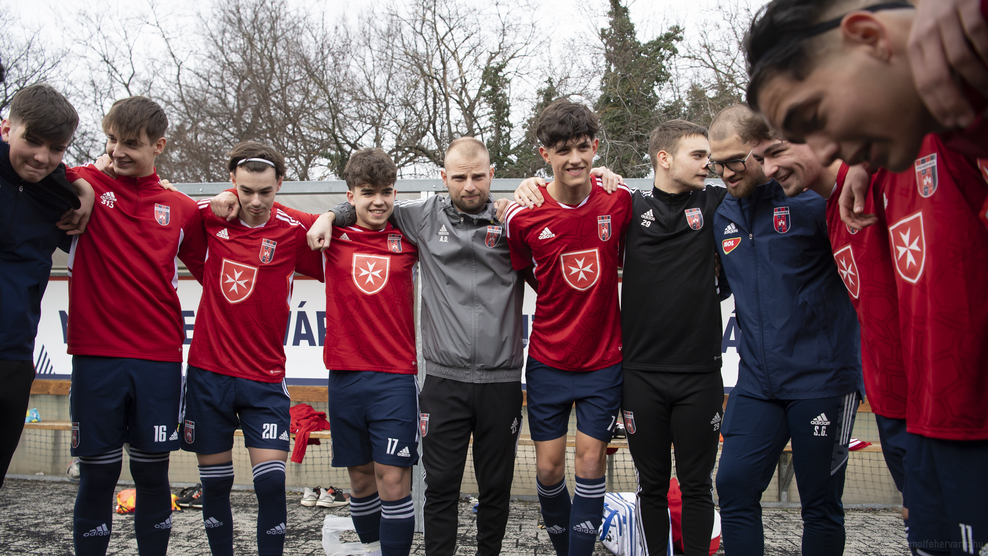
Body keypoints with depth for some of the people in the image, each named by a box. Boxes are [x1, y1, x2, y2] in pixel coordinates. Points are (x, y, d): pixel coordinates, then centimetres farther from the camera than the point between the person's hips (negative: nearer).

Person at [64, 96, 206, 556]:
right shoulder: (85, 186, 3)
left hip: (159, 360, 2)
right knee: (97, 474, 5)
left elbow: (209, 272, 19)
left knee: (153, 472, 9)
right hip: (96, 357, -1)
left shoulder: (181, 210, 10)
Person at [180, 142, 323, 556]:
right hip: (207, 371, 2)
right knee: (214, 482, 10)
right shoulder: (211, 218, 1)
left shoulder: (294, 231, -7)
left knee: (271, 481, -8)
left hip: (264, 378, -2)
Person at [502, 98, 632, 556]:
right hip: (548, 362, 0)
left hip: (604, 360, 0)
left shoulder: (620, 200, -9)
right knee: (549, 468, 7)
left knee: (590, 463, 1)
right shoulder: (523, 216, -11)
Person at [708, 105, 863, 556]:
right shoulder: (724, 216, 10)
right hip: (757, 380, 5)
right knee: (734, 485, 1)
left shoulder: (811, 197, -10)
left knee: (821, 503, 5)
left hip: (821, 378, -5)